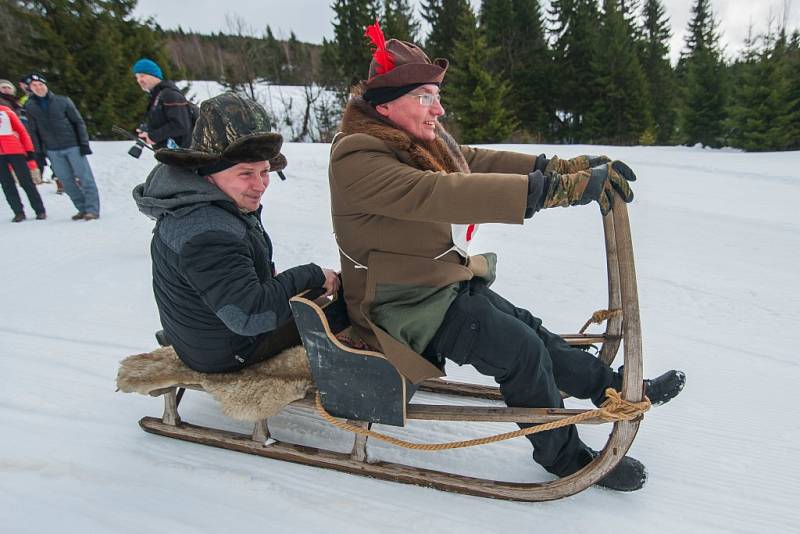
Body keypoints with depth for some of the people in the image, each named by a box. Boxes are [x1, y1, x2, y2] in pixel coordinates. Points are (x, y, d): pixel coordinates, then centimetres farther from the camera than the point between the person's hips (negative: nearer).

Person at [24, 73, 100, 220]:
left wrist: (84, 143, -6)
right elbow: (33, 132, 10)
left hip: (73, 146, -3)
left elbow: (78, 122, 1)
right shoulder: (30, 107, 8)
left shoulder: (63, 101, 1)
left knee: (85, 177, -6)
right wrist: (39, 153, 6)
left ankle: (92, 209, -4)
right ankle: (82, 209, 9)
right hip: (52, 151, 3)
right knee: (67, 181, 3)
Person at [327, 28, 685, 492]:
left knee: (530, 330, 11)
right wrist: (559, 189, -43)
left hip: (448, 284, 9)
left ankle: (618, 389, 29)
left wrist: (566, 167, -12)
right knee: (521, 350, -13)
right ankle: (562, 455, 9)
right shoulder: (358, 160, -24)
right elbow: (440, 194, -38)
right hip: (407, 304, -9)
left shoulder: (422, 143, 6)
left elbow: (478, 160, 0)